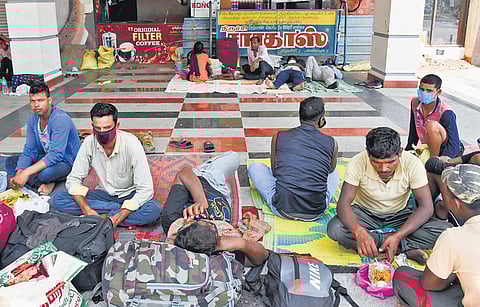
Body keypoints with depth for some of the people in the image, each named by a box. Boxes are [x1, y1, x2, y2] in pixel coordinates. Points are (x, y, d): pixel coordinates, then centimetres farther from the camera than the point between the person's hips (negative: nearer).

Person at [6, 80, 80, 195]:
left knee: (45, 173, -37)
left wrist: (26, 173, -36)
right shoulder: (33, 119, -2)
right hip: (47, 158, 8)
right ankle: (46, 185, -14)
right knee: (10, 162, -1)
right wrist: (18, 174, -19)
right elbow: (29, 151, -1)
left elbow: (56, 155, -32)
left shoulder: (60, 119, -26)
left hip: (67, 162, -8)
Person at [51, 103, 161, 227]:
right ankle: (117, 208, -14)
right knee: (58, 199, -17)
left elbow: (145, 189, -25)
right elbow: (74, 179, -6)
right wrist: (87, 209, -24)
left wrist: (117, 219, -32)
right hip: (104, 194, 4)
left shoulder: (131, 144, -24)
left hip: (130, 196, -4)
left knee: (153, 210, -35)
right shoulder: (89, 143, -14)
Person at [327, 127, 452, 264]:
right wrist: (358, 231, -48)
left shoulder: (413, 163, -24)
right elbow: (343, 203, -28)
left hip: (399, 215, 0)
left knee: (445, 230, -24)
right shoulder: (358, 163, -25)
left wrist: (398, 235, -37)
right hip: (365, 213, 0)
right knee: (334, 229, -33)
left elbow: (426, 207, -23)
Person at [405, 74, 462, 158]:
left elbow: (454, 146, -30)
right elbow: (413, 132, 6)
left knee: (432, 125, -31)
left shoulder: (446, 113, -26)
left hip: (447, 152, -6)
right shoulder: (415, 103, -8)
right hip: (428, 149, 7)